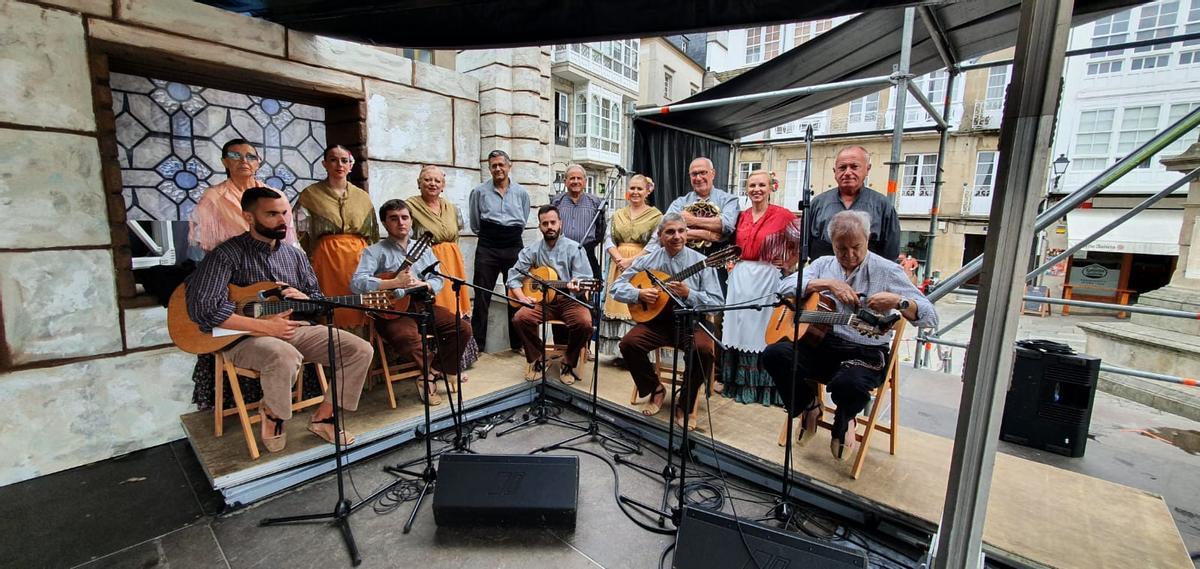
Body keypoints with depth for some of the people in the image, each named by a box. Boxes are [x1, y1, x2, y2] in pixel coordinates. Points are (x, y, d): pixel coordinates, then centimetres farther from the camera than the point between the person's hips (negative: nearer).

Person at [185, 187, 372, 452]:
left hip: (295, 329, 6)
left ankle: (322, 418, 2)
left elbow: (319, 300, 15)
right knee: (285, 357, -40)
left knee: (361, 350, -12)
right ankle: (273, 414, -6)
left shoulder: (295, 254, 9)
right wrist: (265, 326, -24)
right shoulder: (228, 254, -9)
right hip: (245, 336, -5)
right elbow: (202, 308, -21)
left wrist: (304, 298, -10)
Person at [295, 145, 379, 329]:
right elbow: (301, 235, 4)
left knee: (359, 314, 0)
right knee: (331, 311, -4)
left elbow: (373, 235, 17)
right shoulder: (310, 195, 8)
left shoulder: (363, 197, 15)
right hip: (327, 258, -2)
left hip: (359, 257, 2)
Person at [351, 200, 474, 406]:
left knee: (463, 328, -13)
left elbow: (438, 281, 13)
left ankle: (431, 375, 0)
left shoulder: (423, 249, 17)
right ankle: (442, 371, -10)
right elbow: (357, 283, -13)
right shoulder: (375, 251, 1)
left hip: (423, 305, 5)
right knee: (407, 337, -36)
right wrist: (394, 283, -24)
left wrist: (423, 284, -10)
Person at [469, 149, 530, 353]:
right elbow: (475, 225, 11)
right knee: (482, 297, -1)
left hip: (514, 246, 2)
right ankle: (476, 344, 8)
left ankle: (517, 343, 19)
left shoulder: (521, 193, 8)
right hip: (487, 248, -1)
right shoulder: (479, 191, 4)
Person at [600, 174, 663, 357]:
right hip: (619, 265, 4)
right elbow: (608, 239, 7)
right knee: (618, 304, 4)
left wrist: (631, 260, -17)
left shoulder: (655, 215, 1)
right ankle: (618, 350, 12)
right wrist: (619, 259, -10)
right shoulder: (618, 214, 15)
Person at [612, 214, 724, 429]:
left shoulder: (701, 262, -3)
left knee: (705, 349, -30)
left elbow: (718, 303, -8)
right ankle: (655, 389, 6)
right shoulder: (647, 261, 2)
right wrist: (639, 294, -16)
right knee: (628, 343, -22)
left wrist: (689, 294, -23)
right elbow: (617, 287, 4)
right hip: (656, 320, 2)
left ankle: (685, 405, -4)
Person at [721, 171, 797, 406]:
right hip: (740, 277, 5)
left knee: (764, 330, 0)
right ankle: (740, 384, 23)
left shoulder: (782, 215, -6)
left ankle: (767, 387, 16)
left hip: (767, 278, -5)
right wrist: (732, 261, 6)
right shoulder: (741, 216, 10)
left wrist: (790, 262, -6)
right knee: (740, 329, 9)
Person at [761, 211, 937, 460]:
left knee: (848, 384, -37)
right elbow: (785, 286, -5)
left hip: (864, 353, -3)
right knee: (773, 354, -24)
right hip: (819, 345, 3)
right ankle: (808, 406, 6)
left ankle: (844, 420, 5)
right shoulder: (824, 264, 11)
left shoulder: (886, 270, 1)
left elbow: (930, 317, -3)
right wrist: (828, 283, -15)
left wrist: (898, 301, -24)